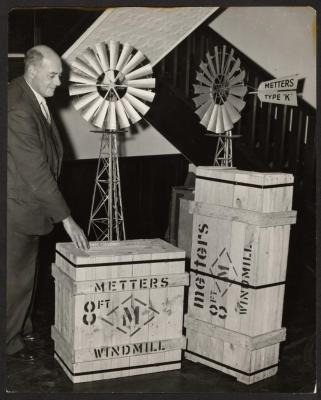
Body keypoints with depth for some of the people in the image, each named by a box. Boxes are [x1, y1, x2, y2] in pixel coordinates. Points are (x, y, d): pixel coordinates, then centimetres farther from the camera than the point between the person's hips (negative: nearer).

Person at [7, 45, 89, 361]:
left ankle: (19, 325, 38)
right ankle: (11, 338, 24)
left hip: (29, 202, 9)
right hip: (17, 206, -9)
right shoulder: (19, 109, -28)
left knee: (24, 271, 20)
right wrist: (66, 219, -27)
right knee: (16, 273, 5)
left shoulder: (30, 96, 2)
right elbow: (36, 171, -30)